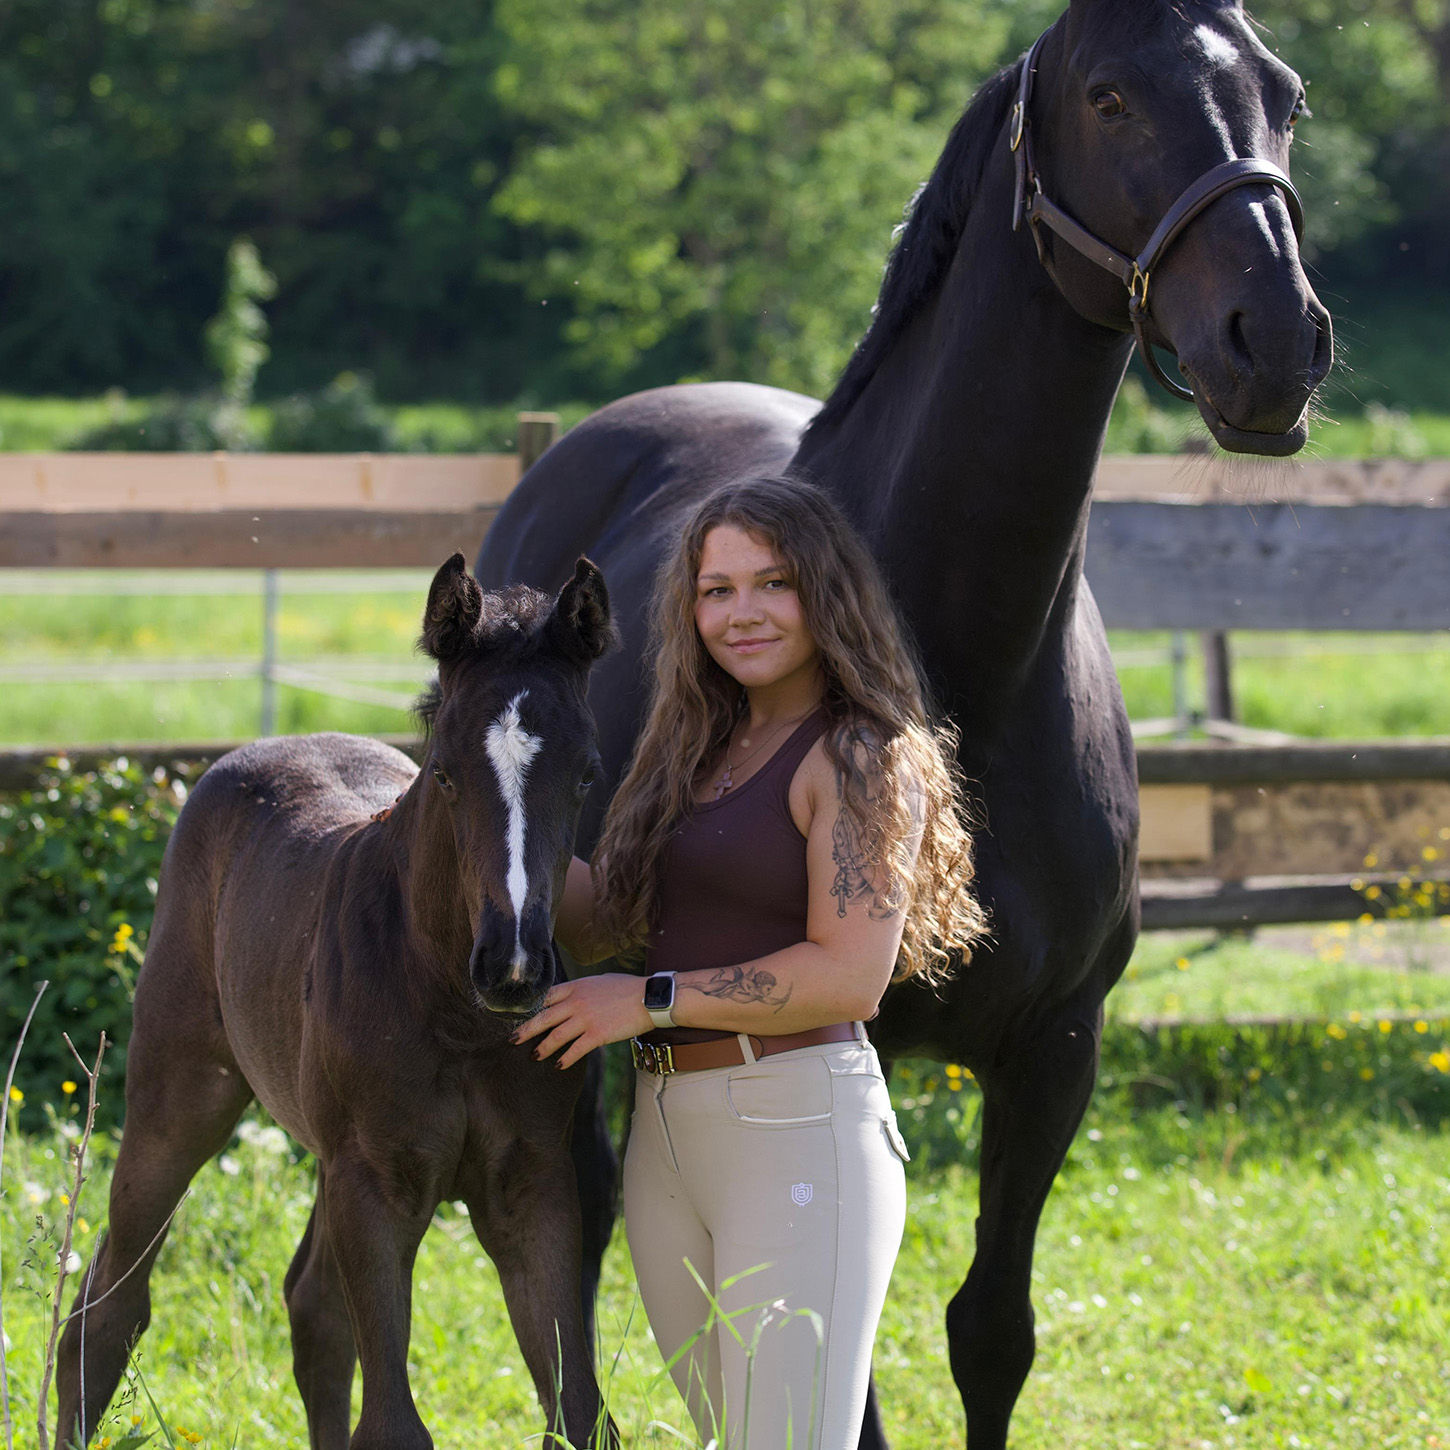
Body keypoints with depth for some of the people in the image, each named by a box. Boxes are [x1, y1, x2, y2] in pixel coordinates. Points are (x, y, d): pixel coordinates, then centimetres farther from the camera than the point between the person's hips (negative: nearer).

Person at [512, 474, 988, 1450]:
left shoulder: (864, 757, -9)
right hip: (665, 1131, 9)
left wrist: (650, 1001, -13)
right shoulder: (698, 751, 16)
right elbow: (605, 925, 17)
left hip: (798, 1123, -8)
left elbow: (850, 976, -17)